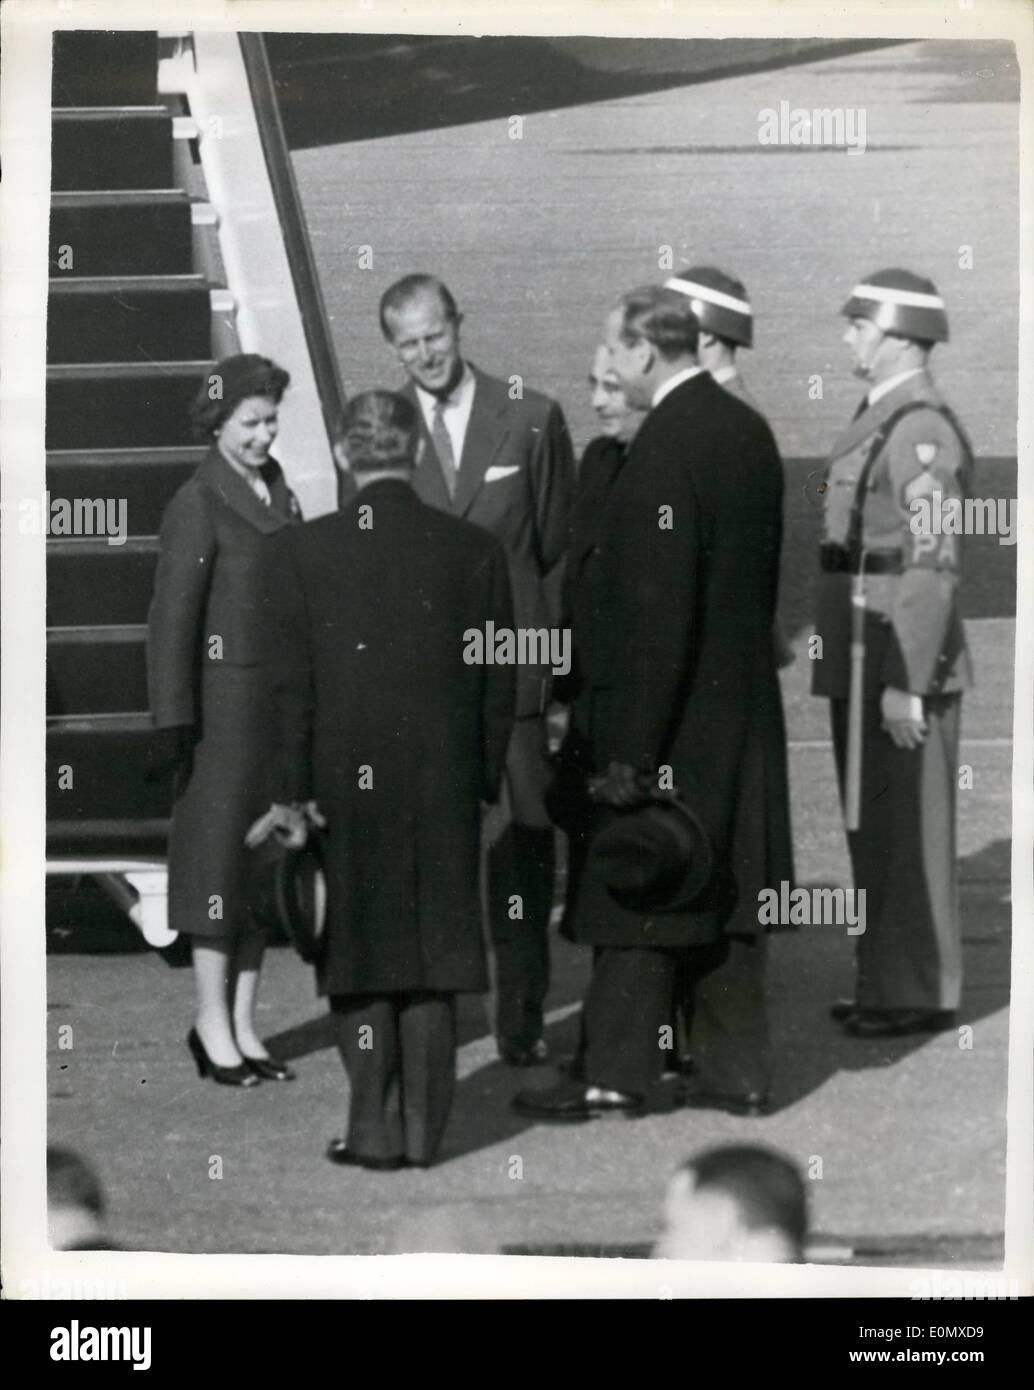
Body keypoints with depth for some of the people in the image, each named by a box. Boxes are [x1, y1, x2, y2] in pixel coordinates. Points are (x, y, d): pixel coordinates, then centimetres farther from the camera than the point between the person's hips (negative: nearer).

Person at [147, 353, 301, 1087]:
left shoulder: (279, 495, 11)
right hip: (224, 703, -7)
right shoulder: (199, 503, -9)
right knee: (220, 853, -1)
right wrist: (174, 722, -13)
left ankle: (243, 1023, 15)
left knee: (267, 858, 9)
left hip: (281, 702, 7)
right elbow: (172, 618, -10)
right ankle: (213, 1022, 7)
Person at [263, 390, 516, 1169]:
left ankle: (376, 1127, 7)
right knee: (433, 954, 10)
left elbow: (291, 687, -6)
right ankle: (422, 1128, 13)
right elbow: (498, 684, 1)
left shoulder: (303, 554, -7)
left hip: (345, 784, -1)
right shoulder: (474, 550, -3)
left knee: (359, 954, 9)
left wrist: (292, 790, -1)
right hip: (445, 785, 1)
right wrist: (485, 780, 10)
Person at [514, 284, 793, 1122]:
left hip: (676, 713, -8)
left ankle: (617, 1075, 6)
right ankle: (736, 1073, 18)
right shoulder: (749, 431, 8)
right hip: (744, 705, 8)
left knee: (634, 896, 1)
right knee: (723, 903, 13)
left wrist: (629, 751, -20)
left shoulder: (665, 450, -19)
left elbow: (657, 611, -22)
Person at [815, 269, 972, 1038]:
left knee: (908, 828, -3)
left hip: (904, 660, -10)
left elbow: (933, 566, -20)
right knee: (873, 825, 14)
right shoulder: (878, 419, 14)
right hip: (861, 661, 10)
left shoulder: (923, 429, -16)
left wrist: (908, 684, -21)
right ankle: (887, 979, 23)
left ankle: (923, 991, 4)